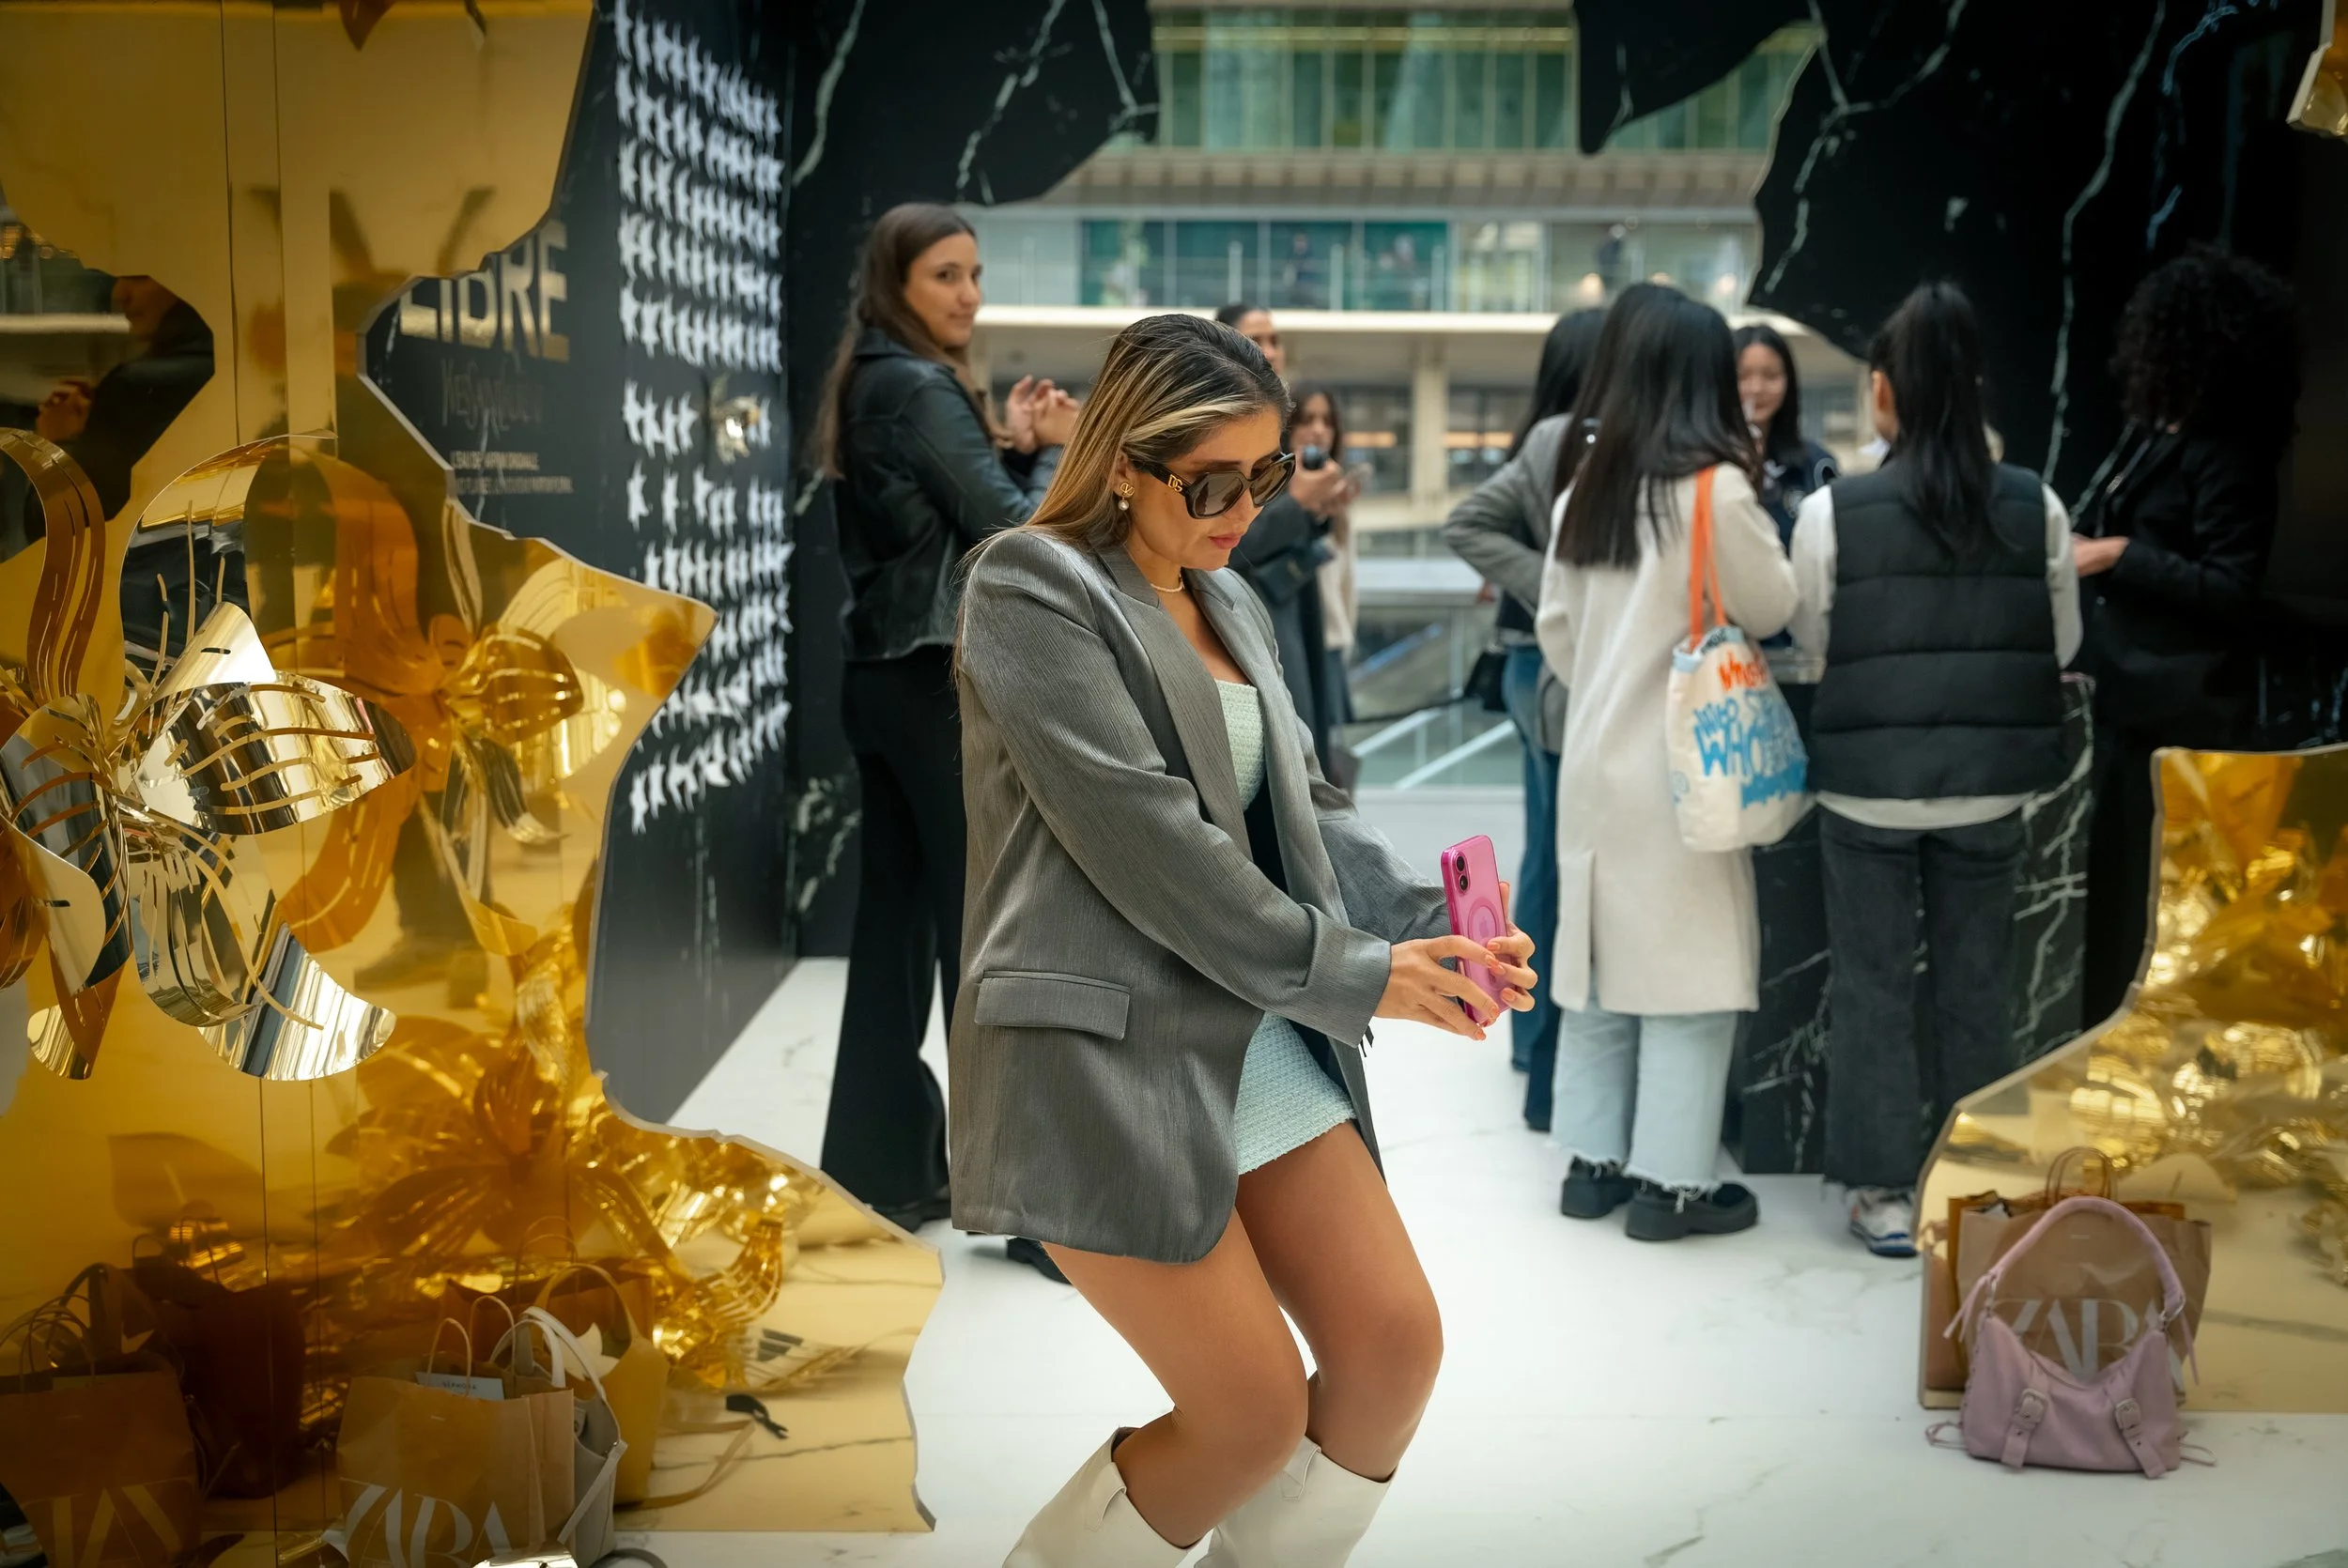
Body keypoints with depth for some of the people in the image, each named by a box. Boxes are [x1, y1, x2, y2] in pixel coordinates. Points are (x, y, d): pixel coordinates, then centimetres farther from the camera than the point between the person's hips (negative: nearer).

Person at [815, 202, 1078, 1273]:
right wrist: (1052, 450, -1)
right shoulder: (920, 388, -13)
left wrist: (1011, 444, 3)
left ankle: (880, 1167, 17)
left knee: (897, 926, 11)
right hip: (944, 685, -10)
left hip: (885, 681, 10)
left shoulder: (873, 386, 15)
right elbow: (1010, 532, -17)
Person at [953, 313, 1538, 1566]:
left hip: (1260, 1044, 8)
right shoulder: (1032, 589, -9)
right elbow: (1139, 832, -17)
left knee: (1394, 1343, 3)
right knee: (1255, 1412, -6)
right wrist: (1344, 975, -14)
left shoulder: (1231, 606, 16)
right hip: (1105, 1054, -8)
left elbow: (1301, 805, 15)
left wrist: (1428, 929, -4)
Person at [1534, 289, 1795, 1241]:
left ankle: (1592, 1161, 20)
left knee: (1602, 956, 12)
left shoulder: (1585, 490, 5)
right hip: (1680, 765, -6)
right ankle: (1671, 1180, 6)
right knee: (1688, 966, 1)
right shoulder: (1717, 490, -14)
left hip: (1595, 759, 7)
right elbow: (1772, 611, -2)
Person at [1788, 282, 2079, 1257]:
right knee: (1977, 987, 14)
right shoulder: (2036, 507, -6)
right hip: (1990, 784, 2)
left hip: (1868, 784, -2)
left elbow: (1811, 648, -3)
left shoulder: (1832, 512, -12)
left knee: (1872, 988, 10)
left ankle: (1883, 1192, 15)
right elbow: (2063, 643, 4)